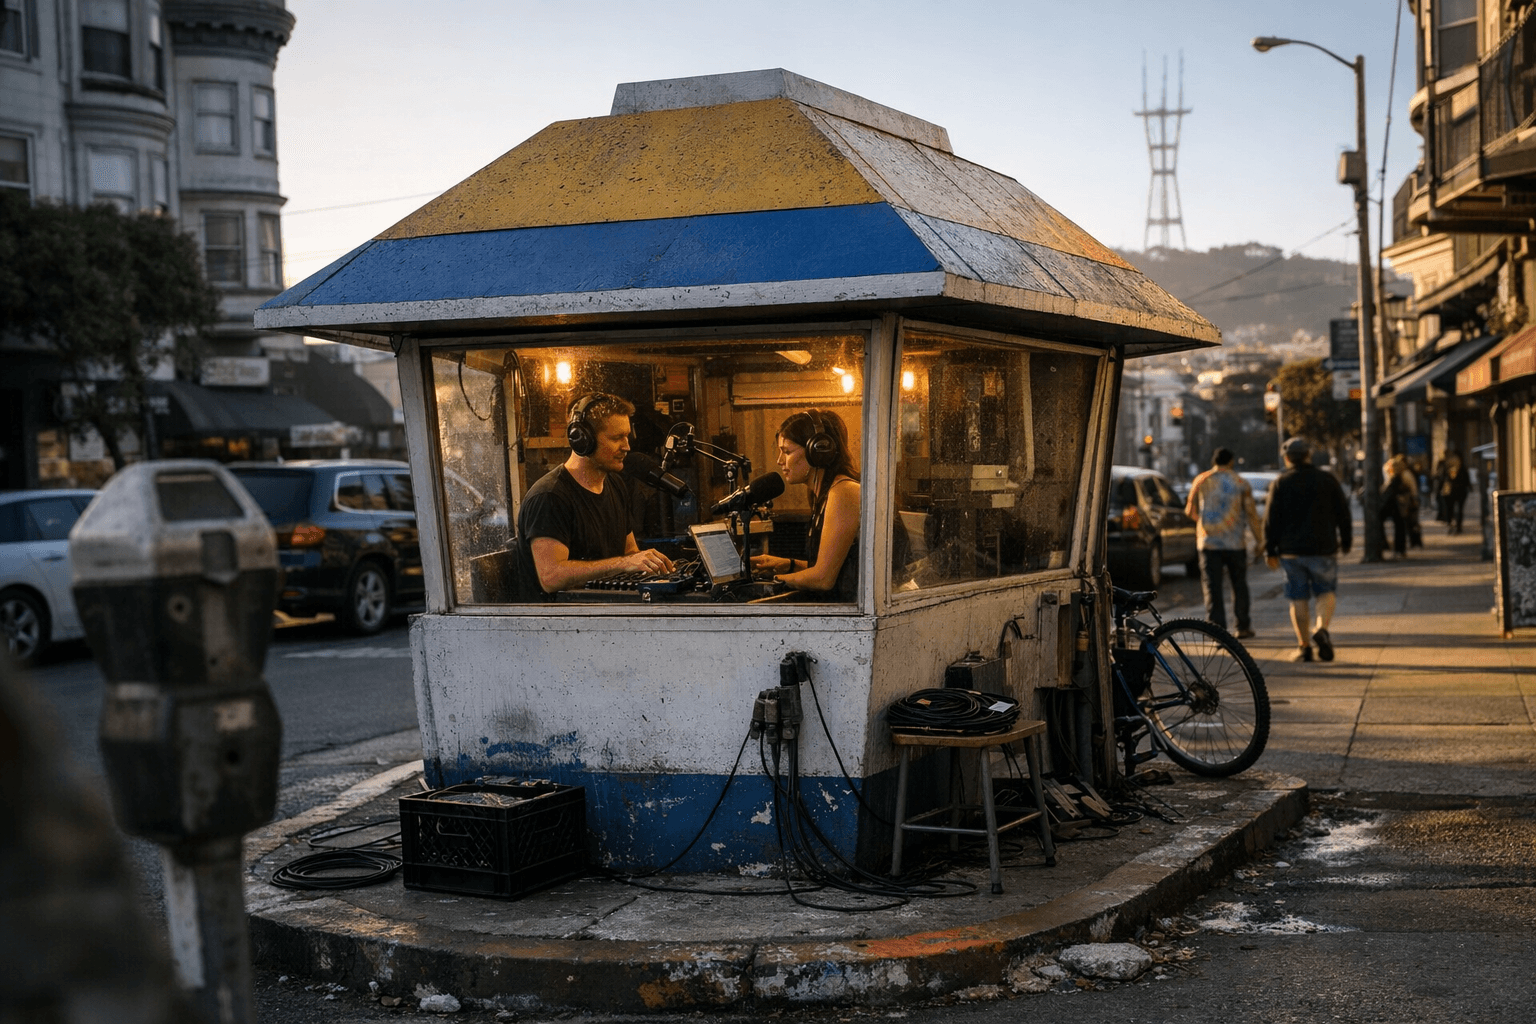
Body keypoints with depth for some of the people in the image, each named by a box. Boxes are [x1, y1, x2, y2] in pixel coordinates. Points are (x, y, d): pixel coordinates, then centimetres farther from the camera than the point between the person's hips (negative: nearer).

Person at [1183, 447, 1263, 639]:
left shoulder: (1201, 481, 3)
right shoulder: (1241, 484, 0)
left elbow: (1190, 511, 11)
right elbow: (1251, 514, -2)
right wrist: (1260, 540, 4)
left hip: (1208, 542, 0)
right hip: (1235, 543, 0)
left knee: (1212, 587, -1)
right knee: (1239, 585, 14)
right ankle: (1242, 627, 22)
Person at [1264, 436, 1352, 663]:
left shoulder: (1280, 483, -1)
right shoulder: (1327, 480, 2)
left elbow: (1271, 519, -2)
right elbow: (1343, 513, 6)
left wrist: (1270, 550, 3)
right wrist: (1345, 542, 17)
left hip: (1291, 550, 0)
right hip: (1322, 548, 0)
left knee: (1298, 599, 6)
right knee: (1326, 592, 11)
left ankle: (1304, 646, 6)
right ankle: (1321, 629, -15)